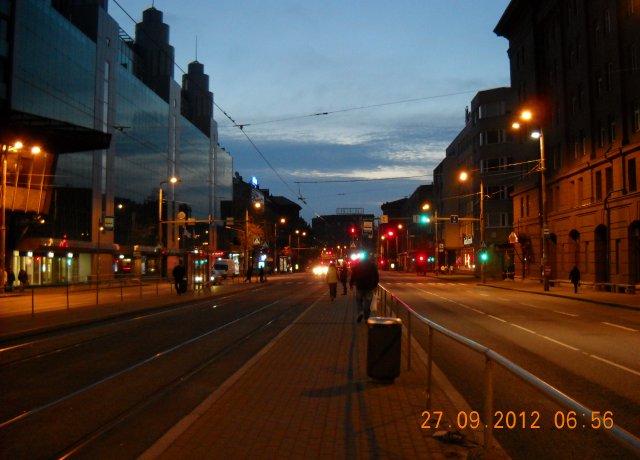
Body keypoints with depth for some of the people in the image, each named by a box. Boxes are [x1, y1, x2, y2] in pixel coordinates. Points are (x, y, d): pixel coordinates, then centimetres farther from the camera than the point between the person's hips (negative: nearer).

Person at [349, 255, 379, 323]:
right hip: (369, 287, 1)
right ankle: (366, 319, 8)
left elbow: (353, 275, -2)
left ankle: (360, 312, -8)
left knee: (359, 301, 15)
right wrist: (375, 285, 14)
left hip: (360, 286, -1)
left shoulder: (357, 264, -4)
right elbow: (376, 276, 4)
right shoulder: (372, 264, 1)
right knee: (367, 303, 7)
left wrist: (351, 284, 9)